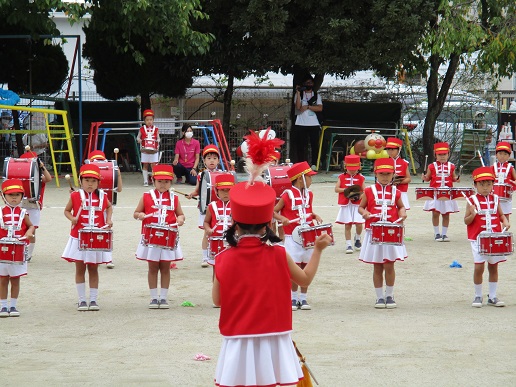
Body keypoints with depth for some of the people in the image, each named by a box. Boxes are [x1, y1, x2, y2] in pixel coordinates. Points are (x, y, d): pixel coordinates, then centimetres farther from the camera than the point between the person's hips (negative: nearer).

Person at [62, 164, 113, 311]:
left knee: (93, 269, 9)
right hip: (79, 238, -1)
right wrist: (72, 218, -14)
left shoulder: (102, 196, 0)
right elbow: (67, 210, 6)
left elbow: (109, 207, 20)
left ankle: (93, 300, 14)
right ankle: (82, 300, 12)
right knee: (80, 269, 5)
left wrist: (108, 219, 4)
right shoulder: (75, 196, -5)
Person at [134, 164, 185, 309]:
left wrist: (180, 219, -10)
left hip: (169, 237, 1)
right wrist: (139, 215, -16)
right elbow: (136, 213, 7)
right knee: (153, 267, 5)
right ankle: (154, 297, 12)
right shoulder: (147, 196, 2)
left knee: (165, 267, 5)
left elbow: (180, 214, 13)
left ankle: (163, 297, 12)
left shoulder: (174, 198, 6)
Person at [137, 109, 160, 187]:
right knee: (145, 165, 5)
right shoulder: (142, 129, 1)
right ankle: (145, 181, 11)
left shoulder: (156, 129, 3)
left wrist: (158, 141, -11)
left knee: (154, 165, -2)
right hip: (145, 150, 0)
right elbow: (138, 137, 7)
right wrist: (139, 140, -13)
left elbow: (158, 138, 10)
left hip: (154, 150, 0)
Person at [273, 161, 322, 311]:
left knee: (306, 268, 7)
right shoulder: (288, 195, -9)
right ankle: (294, 298, 8)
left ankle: (303, 298, 15)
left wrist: (315, 216, 3)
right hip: (292, 237, -5)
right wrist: (282, 218, -22)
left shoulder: (309, 194, 9)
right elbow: (274, 211, -5)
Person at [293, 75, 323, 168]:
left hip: (314, 124, 1)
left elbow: (320, 108, 0)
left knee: (315, 145, -2)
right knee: (301, 146, -3)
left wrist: (308, 107, -9)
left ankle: (314, 164, 1)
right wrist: (298, 93, -10)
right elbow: (298, 107, -8)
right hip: (301, 124, -1)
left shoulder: (316, 95, 13)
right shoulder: (299, 94, 8)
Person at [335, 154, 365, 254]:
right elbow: (336, 189, 1)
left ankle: (357, 238, 23)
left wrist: (359, 196, -18)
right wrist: (345, 190, -13)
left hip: (357, 204, -1)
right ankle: (348, 244, 8)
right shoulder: (342, 177, 5)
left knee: (359, 224, -7)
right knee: (347, 225, 0)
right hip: (346, 205, 1)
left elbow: (364, 191, 2)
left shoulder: (361, 178, 3)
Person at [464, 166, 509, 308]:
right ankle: (478, 296, 8)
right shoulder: (472, 201, -6)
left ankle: (492, 297, 19)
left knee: (493, 267, 9)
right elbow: (466, 221, -4)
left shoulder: (495, 199, 6)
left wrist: (505, 222, -6)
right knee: (479, 267, -8)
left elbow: (501, 215, 15)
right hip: (478, 239, -4)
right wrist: (472, 214, -24)